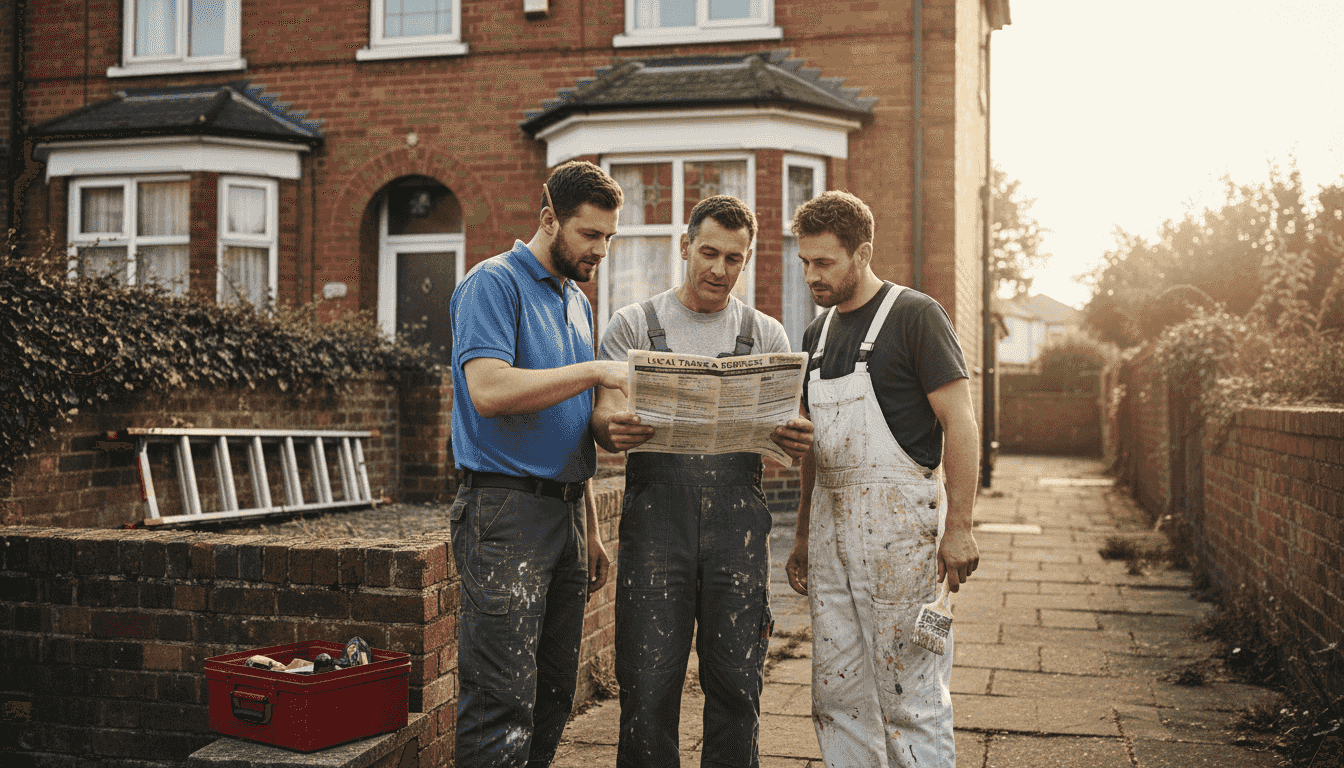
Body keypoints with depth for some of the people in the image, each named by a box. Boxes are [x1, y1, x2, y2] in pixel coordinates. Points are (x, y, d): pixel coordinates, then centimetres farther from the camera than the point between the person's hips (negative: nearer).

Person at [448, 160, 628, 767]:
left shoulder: (578, 302, 19)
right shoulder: (494, 283, -6)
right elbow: (489, 391, -22)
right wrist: (594, 371, -19)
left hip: (565, 509, 8)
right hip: (506, 511, -8)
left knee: (554, 695, 12)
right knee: (503, 701, -9)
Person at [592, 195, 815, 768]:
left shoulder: (765, 335, 15)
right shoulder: (634, 325, 10)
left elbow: (789, 424, 9)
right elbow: (605, 414, 1)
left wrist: (797, 439, -16)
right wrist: (614, 429, -23)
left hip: (737, 513, 2)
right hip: (656, 508, -1)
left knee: (736, 683, 4)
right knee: (648, 684, -2)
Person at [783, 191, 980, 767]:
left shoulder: (915, 315, -5)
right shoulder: (818, 332, 16)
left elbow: (960, 423, -10)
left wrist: (958, 526, -17)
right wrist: (803, 535, 19)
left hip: (898, 515, -7)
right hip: (831, 520, 7)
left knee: (909, 693, -2)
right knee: (836, 692, 9)